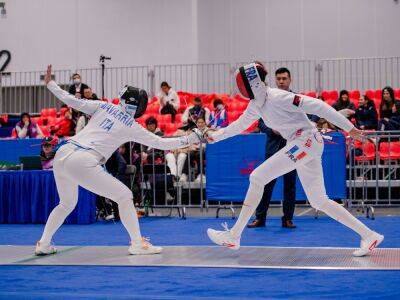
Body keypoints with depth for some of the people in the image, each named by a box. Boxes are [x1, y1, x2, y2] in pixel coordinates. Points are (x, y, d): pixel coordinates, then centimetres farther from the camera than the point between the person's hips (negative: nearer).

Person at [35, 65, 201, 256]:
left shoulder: (104, 106, 17)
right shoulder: (132, 127, 7)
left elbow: (72, 101, 13)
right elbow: (160, 143, 11)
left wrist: (50, 83, 23)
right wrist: (189, 140, 18)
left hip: (62, 155, 6)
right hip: (82, 163, -6)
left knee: (67, 204, 29)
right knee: (124, 196, 6)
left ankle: (43, 244, 27)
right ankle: (137, 244, 2)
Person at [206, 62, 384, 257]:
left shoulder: (277, 97, -17)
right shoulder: (256, 104, 10)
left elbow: (317, 106, -19)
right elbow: (239, 125, 30)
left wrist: (349, 128, -19)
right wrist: (215, 136, 30)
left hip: (307, 141, -9)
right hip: (300, 146, 9)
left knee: (257, 178, -10)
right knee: (319, 202, 9)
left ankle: (234, 236, -6)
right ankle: (369, 235, 11)